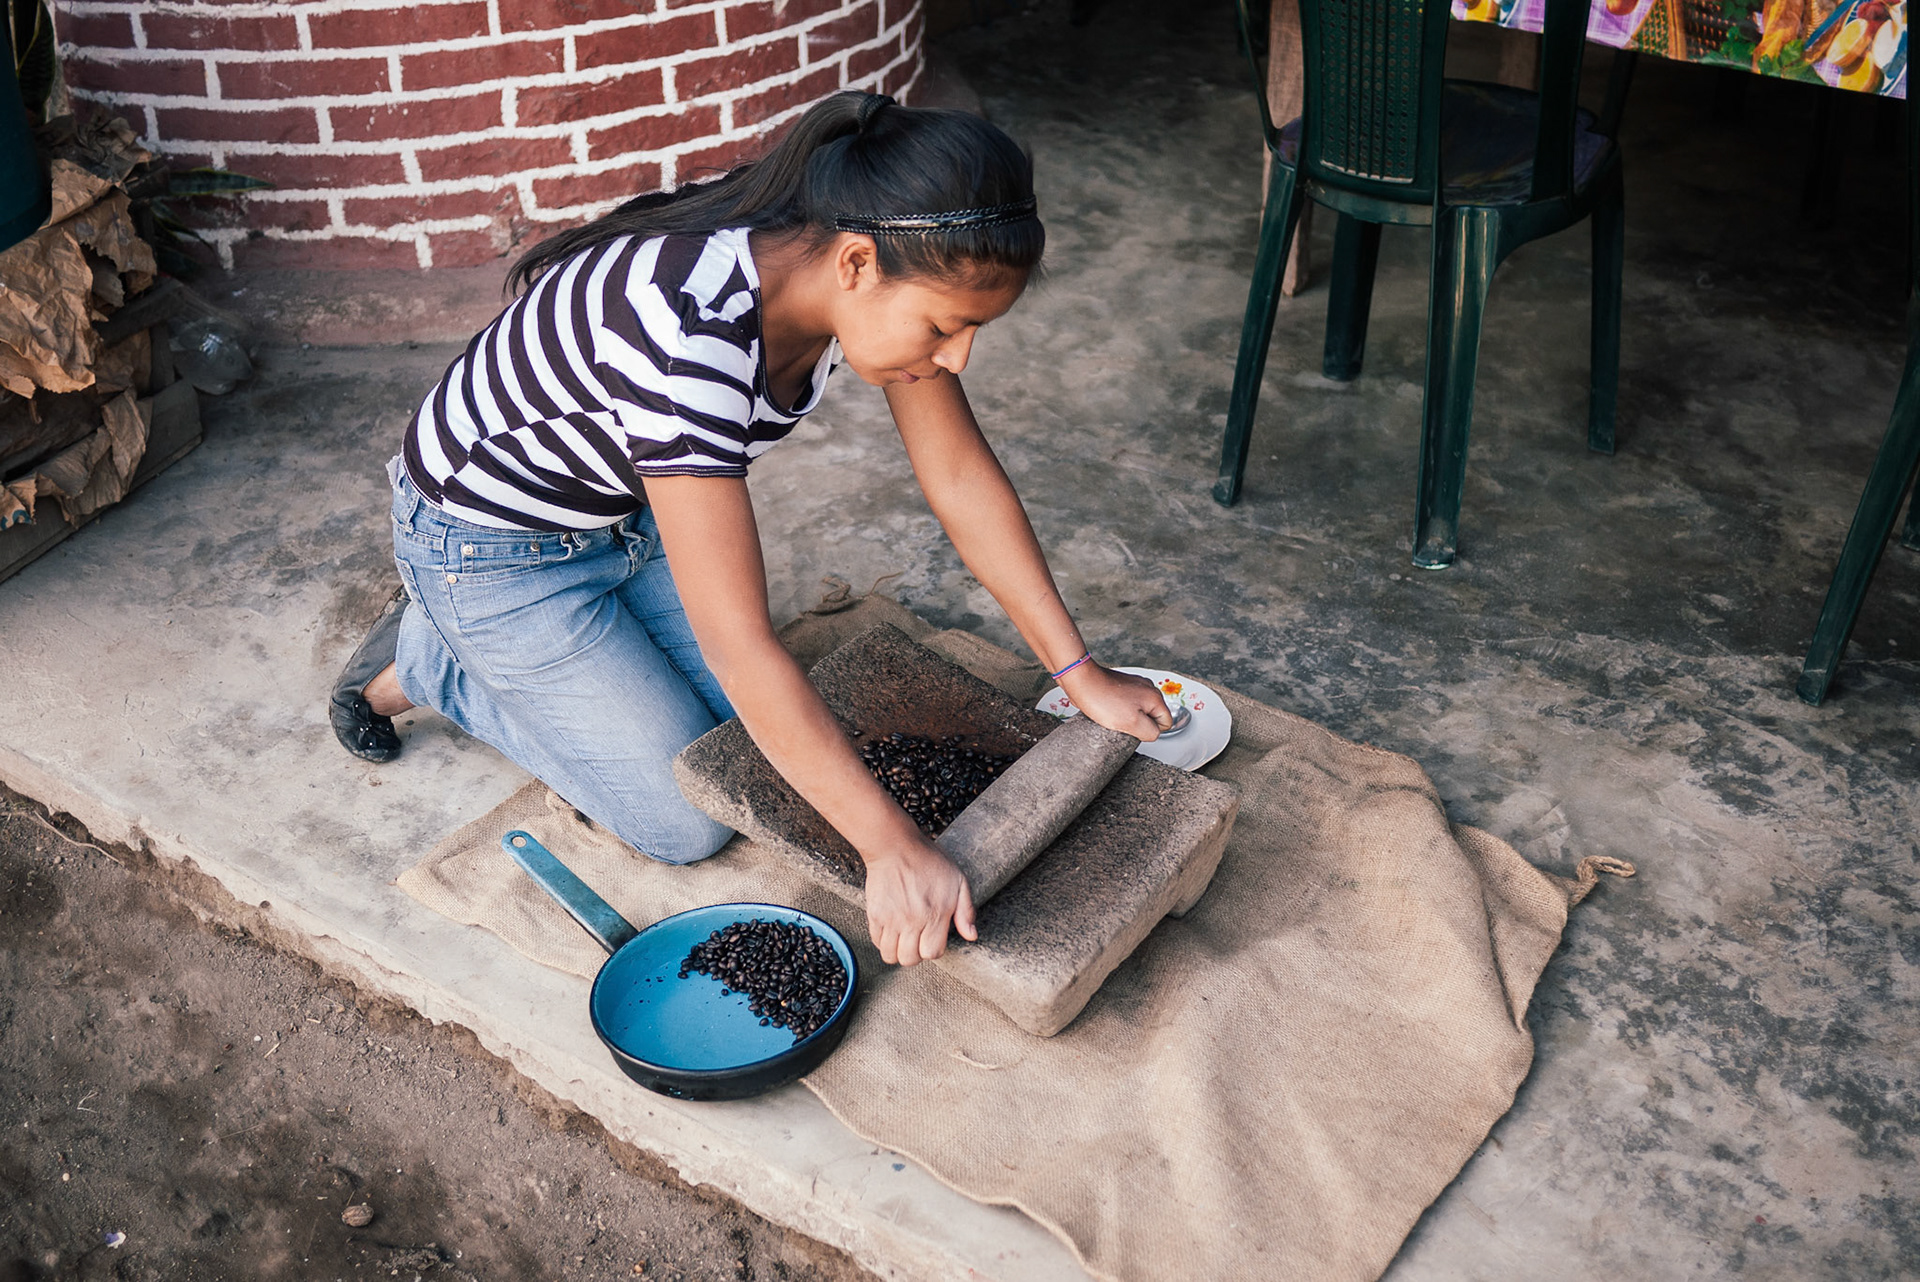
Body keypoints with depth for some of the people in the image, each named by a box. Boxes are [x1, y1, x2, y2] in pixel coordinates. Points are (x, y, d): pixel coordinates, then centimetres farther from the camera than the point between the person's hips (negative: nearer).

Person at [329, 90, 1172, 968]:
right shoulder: (688, 333, -42)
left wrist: (1078, 673, -8)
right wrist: (892, 848, -37)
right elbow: (741, 646, -41)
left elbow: (962, 476, -9)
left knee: (761, 744, 8)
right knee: (692, 823, -3)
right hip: (492, 543, -7)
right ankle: (422, 659, 13)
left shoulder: (884, 270, -19)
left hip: (630, 504, 7)